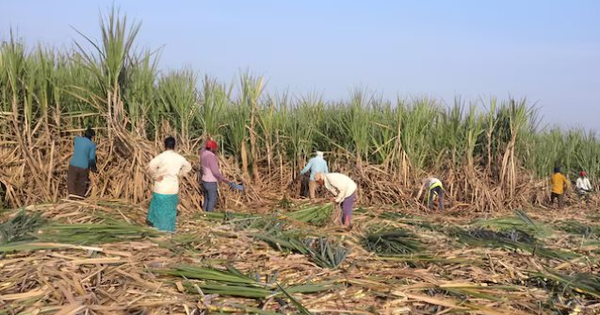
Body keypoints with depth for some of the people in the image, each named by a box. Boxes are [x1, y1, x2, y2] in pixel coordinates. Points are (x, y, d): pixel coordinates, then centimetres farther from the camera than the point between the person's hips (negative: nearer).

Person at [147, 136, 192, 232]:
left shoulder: (161, 156, -14)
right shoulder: (179, 158, 1)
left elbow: (150, 167, -26)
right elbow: (188, 167, 18)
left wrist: (155, 177, -13)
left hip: (161, 189, -4)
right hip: (173, 189, 4)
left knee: (159, 210, 7)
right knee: (171, 210, 15)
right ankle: (169, 230, 21)